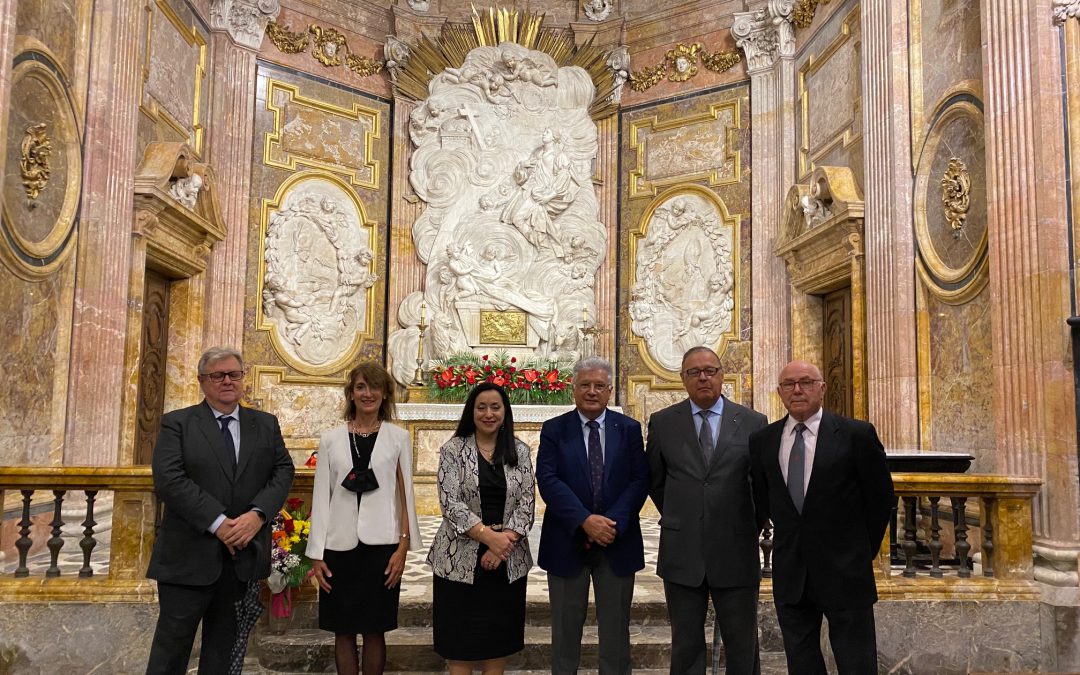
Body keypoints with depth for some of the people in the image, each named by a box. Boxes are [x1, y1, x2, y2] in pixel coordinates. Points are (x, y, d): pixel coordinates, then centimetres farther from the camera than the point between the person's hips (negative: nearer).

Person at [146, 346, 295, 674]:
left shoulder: (266, 424, 10)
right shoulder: (177, 423, 0)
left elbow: (283, 471, 3)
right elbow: (168, 479, -12)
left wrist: (257, 514, -15)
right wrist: (219, 523, -18)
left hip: (244, 557, 3)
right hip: (189, 559, -3)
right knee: (172, 648, 4)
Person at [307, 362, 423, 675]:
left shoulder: (398, 438, 3)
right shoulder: (330, 439, 5)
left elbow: (405, 495, 2)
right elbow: (320, 498, 4)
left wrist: (403, 547, -5)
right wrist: (316, 554, 1)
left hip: (381, 545, -1)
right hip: (340, 546, 1)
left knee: (375, 631, 6)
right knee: (343, 631, 8)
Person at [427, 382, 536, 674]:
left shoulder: (519, 451, 5)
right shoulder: (453, 449, -2)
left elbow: (527, 503, 0)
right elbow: (450, 502, -11)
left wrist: (505, 541, -14)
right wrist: (489, 536, -19)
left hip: (507, 560, 2)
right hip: (461, 557, -2)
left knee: (499, 638, 10)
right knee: (460, 640, 5)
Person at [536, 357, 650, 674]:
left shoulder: (629, 429, 3)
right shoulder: (554, 430, 0)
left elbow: (639, 481, -4)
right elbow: (548, 480, -11)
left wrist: (614, 523, -17)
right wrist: (585, 521, -21)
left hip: (617, 543, 1)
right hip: (567, 542, -1)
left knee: (615, 627, 11)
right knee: (565, 628, 11)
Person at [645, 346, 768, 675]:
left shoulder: (753, 422, 0)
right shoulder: (662, 422, 3)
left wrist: (751, 525, 8)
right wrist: (676, 518, 10)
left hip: (736, 552, 0)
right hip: (681, 553, 1)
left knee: (743, 646, 10)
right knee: (686, 646, 11)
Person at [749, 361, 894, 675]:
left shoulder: (856, 434, -7)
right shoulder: (762, 440, 3)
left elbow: (881, 496, 2)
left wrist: (864, 550, 7)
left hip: (844, 572, -3)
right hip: (790, 576, 3)